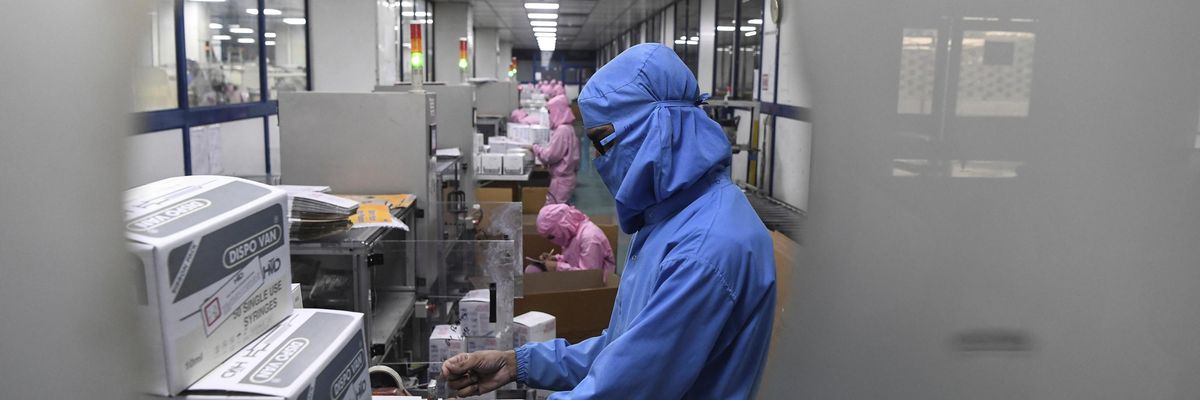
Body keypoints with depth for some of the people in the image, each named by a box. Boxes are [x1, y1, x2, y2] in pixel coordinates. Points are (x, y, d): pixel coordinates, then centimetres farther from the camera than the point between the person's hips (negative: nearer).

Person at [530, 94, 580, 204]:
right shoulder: (566, 128, 12)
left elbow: (550, 155, -18)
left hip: (561, 179, -10)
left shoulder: (562, 130, -18)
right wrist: (540, 148, 11)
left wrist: (536, 148, -4)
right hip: (563, 177, 10)